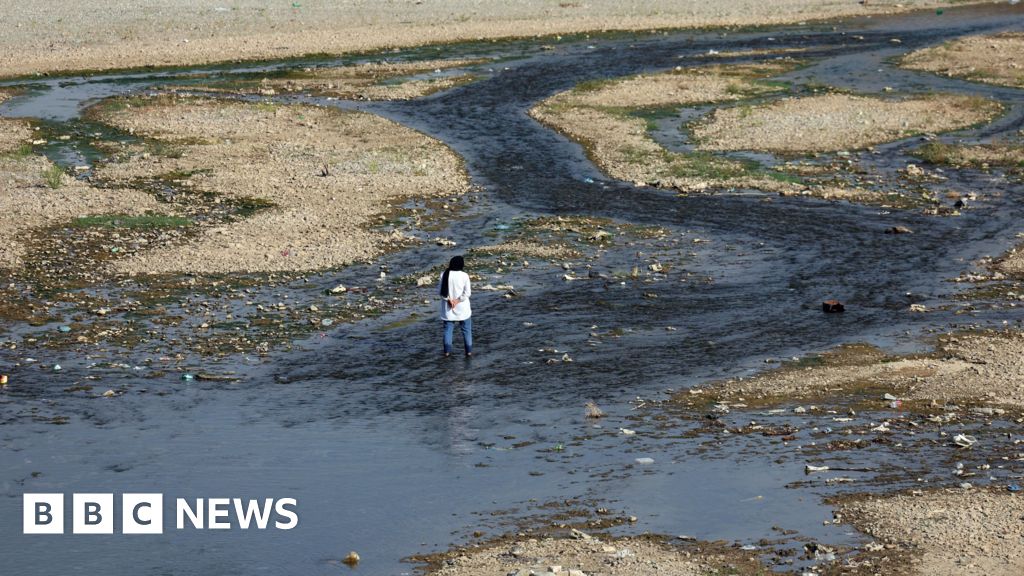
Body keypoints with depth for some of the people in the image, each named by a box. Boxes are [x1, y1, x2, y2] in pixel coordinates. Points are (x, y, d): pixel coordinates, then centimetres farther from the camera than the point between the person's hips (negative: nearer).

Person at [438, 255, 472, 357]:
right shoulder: (464, 276, -13)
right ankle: (469, 351, 13)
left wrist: (449, 299, -7)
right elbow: (467, 292, -13)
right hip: (462, 308, -1)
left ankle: (447, 351, 7)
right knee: (466, 329, 11)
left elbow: (440, 290, -6)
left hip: (448, 308, 2)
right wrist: (457, 300, -9)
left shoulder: (444, 274, -7)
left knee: (448, 329, 10)